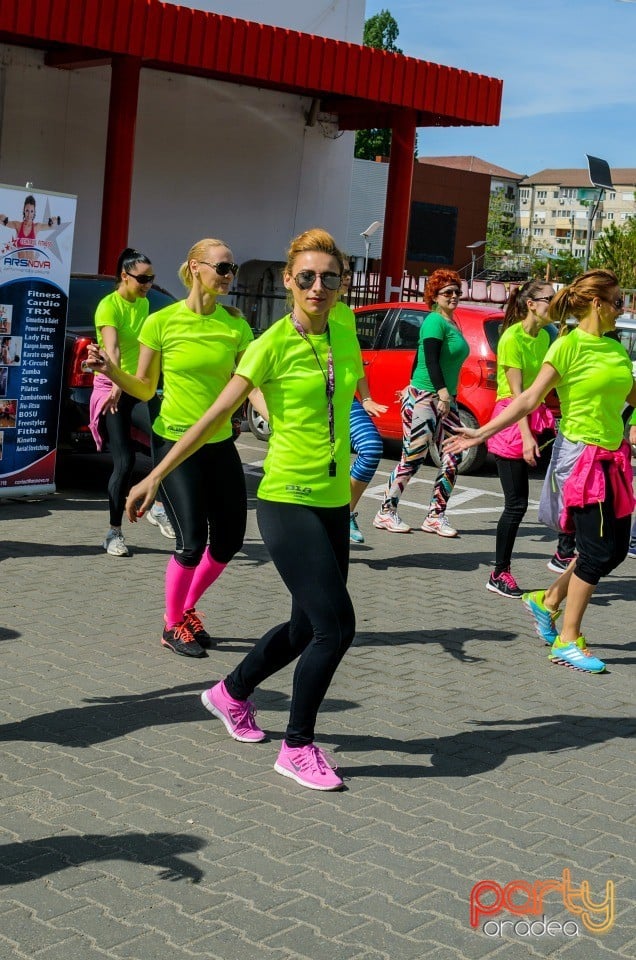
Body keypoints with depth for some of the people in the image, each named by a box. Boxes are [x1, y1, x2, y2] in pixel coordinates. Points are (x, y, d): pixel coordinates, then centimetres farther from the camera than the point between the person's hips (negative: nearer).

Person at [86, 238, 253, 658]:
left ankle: (187, 609, 31)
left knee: (230, 540, 6)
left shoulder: (237, 327, 0)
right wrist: (110, 370, -18)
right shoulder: (161, 322, -8)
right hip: (175, 443, -4)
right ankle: (172, 626, 15)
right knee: (192, 542, -9)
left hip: (220, 445, 5)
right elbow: (145, 389, -1)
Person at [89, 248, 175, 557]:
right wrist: (117, 385, -43)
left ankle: (158, 507, 0)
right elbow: (111, 349, -29)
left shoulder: (143, 304, 10)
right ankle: (114, 532, 3)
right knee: (124, 462, -8)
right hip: (111, 388, -6)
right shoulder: (109, 306, -13)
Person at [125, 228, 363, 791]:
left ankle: (231, 694, 39)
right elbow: (216, 416, -8)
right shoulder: (272, 345, -11)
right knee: (335, 626, -11)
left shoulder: (343, 332, 5)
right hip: (288, 501, -7)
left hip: (334, 502, 7)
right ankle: (298, 748, 7)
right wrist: (156, 476, -8)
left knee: (308, 629, 14)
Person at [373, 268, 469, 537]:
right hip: (424, 398, -9)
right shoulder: (435, 321, -10)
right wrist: (442, 391, -30)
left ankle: (436, 516, 9)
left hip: (445, 400, 9)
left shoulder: (452, 324, 17)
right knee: (412, 458, -6)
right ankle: (386, 513, 4)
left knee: (453, 457, 2)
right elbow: (431, 360, -21)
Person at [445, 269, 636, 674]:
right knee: (599, 550, -7)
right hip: (580, 455, -8)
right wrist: (482, 433, -19)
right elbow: (531, 398, -12)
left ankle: (547, 601, 28)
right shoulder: (569, 345, -11)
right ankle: (567, 640, 5)